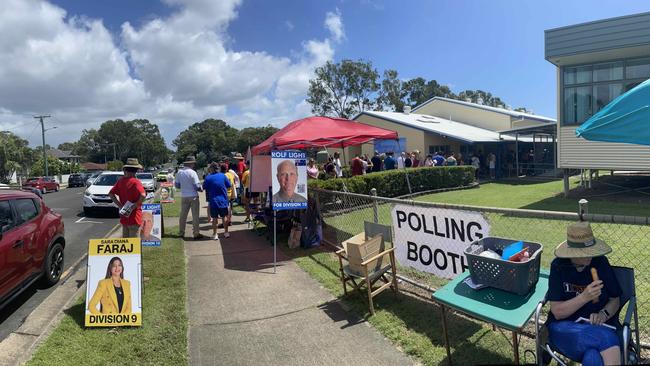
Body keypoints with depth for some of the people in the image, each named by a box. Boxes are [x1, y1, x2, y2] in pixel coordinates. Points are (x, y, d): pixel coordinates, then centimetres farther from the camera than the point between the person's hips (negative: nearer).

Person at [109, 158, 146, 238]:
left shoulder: (121, 181, 4)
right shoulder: (135, 182, -16)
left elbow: (111, 193, 10)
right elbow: (143, 195, -30)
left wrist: (120, 205, 5)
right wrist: (136, 205, -15)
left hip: (124, 216, 6)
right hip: (134, 217, -6)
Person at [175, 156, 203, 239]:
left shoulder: (179, 172, 1)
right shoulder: (192, 172, -14)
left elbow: (176, 184, 8)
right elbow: (197, 186, -14)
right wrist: (201, 189, 6)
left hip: (184, 197, 5)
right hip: (193, 196, -5)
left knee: (183, 215, 14)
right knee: (195, 215, 2)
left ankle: (182, 232, 22)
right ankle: (196, 233, 4)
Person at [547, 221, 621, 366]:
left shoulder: (601, 262, -2)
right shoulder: (558, 266, -8)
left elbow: (615, 299, 10)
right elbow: (557, 312, -10)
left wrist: (603, 314, -12)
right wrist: (585, 296, -24)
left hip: (600, 327, 1)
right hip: (565, 327, -1)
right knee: (607, 338, -33)